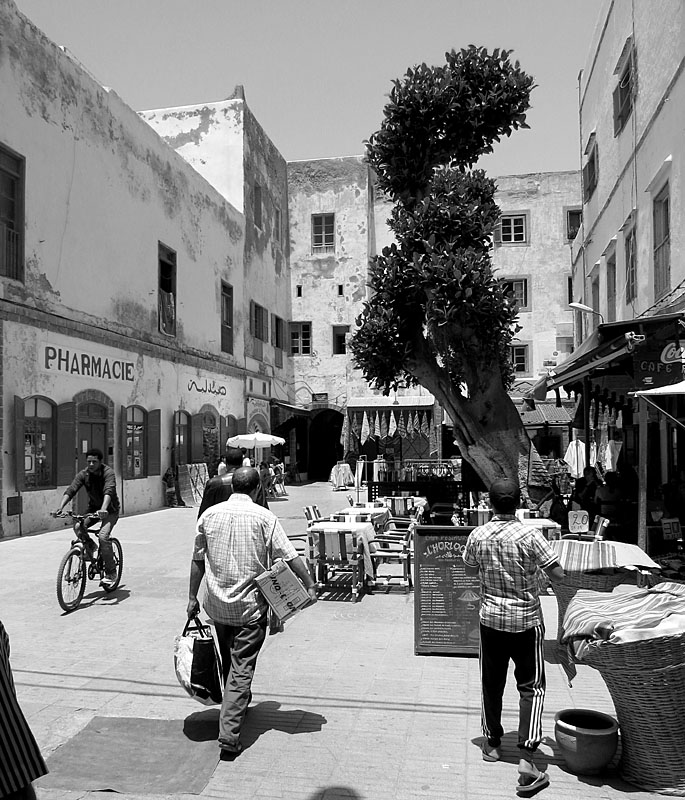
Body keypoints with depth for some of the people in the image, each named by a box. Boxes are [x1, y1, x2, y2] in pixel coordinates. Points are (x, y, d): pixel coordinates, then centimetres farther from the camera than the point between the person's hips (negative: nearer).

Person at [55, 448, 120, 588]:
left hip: (110, 510, -5)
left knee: (103, 536, -25)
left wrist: (103, 509, -56)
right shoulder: (83, 474, -9)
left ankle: (111, 573, -13)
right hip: (93, 508, 5)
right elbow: (71, 490, -20)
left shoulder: (108, 473, -22)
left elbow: (109, 491, -39)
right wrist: (61, 507, -37)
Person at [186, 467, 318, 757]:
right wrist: (310, 585, -3)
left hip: (217, 604, 4)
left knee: (229, 662, 23)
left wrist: (192, 596, 16)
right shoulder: (263, 517, -10)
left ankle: (238, 704, 43)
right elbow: (289, 556, -12)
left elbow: (197, 560, 7)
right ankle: (229, 734, -4)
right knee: (242, 668, 1)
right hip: (251, 605, -4)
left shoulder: (210, 515, 1)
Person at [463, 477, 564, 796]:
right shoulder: (529, 535, -18)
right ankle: (527, 757, -2)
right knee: (531, 687, 6)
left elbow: (470, 570, 9)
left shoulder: (477, 536, -7)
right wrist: (536, 566, 6)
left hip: (491, 618, 3)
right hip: (526, 620, -3)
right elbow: (559, 575, -12)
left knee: (491, 683, 17)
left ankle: (492, 743, 32)